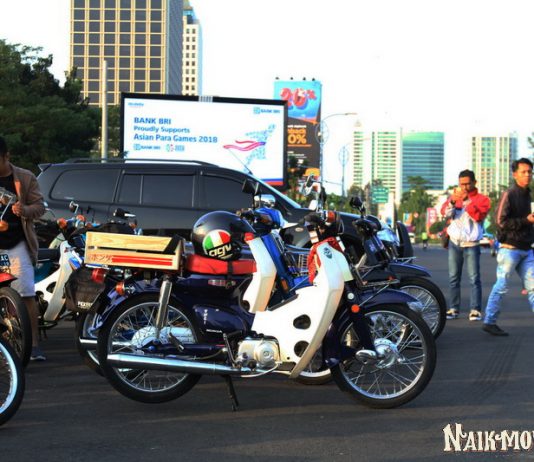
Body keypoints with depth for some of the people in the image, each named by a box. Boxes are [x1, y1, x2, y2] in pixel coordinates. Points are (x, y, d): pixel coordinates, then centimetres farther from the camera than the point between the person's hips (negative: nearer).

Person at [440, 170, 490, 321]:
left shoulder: (482, 199, 2)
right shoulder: (454, 196, 12)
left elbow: (478, 215, -15)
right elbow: (445, 213, -3)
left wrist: (466, 200, -21)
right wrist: (452, 201, -21)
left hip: (471, 244, -3)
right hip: (454, 243, 3)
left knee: (474, 278, -8)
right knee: (453, 278, 3)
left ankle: (475, 310, -9)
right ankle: (453, 308, 7)